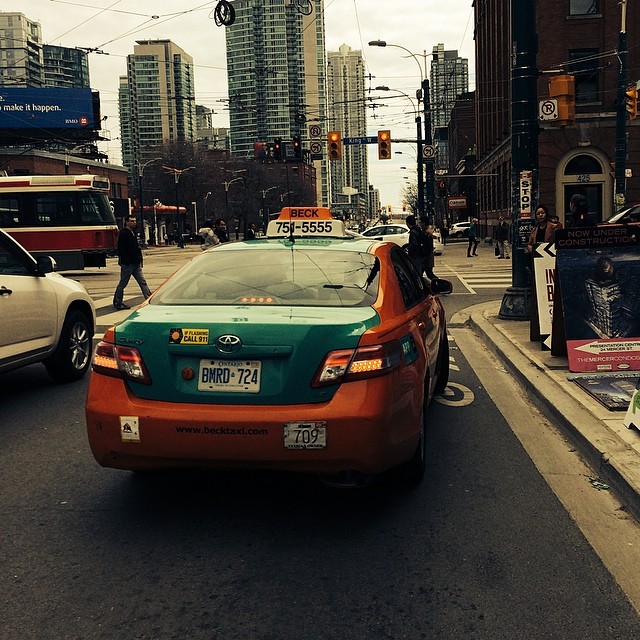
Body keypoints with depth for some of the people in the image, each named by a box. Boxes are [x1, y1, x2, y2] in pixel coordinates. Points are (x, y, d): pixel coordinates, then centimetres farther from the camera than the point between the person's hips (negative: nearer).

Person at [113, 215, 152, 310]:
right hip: (127, 263, -9)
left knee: (143, 282, 3)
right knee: (123, 284, 2)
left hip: (135, 264, 9)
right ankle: (117, 303, 12)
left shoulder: (132, 233, 16)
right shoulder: (123, 233, -12)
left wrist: (139, 259, 14)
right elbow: (121, 250, -18)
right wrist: (124, 261, -23)